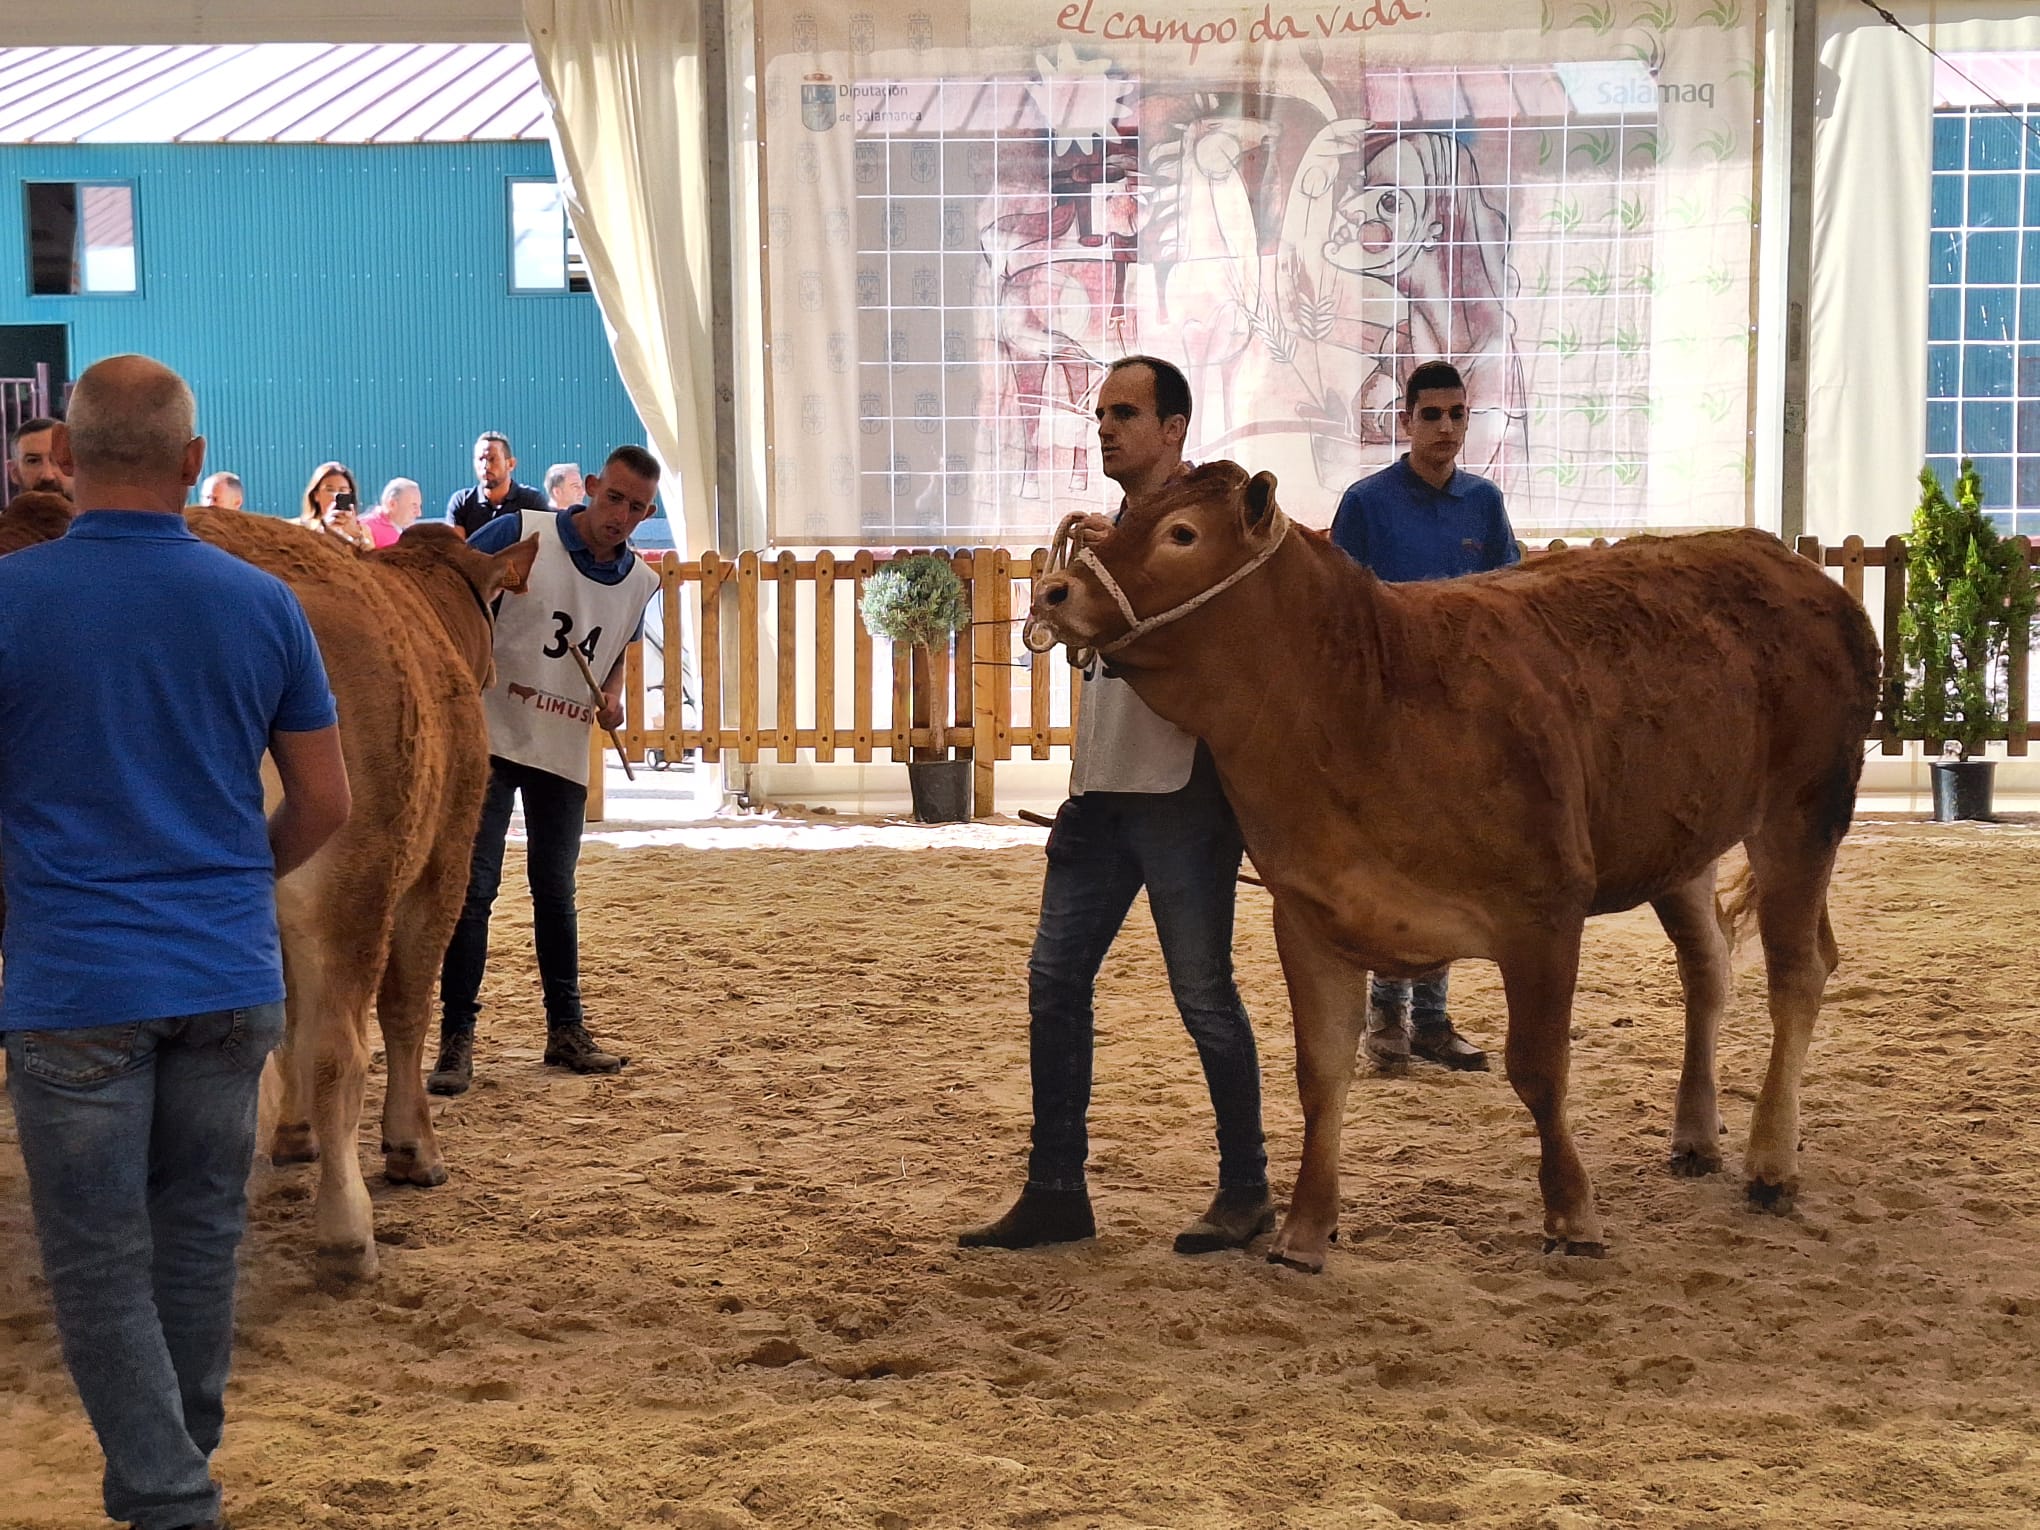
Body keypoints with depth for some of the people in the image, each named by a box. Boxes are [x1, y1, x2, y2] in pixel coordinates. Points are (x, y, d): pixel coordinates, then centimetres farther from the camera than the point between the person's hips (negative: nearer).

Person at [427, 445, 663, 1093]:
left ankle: (566, 1031, 24)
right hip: (492, 741, -4)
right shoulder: (521, 535, -12)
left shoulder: (640, 582, 4)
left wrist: (613, 696, 3)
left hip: (566, 755, 5)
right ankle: (456, 1040, -1)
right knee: (473, 885, -7)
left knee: (555, 892, 14)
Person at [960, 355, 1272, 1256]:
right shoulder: (1109, 532, 19)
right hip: (1101, 790, 8)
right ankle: (1055, 1191, 11)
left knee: (1203, 991, -2)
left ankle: (1246, 1192, 11)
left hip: (1182, 792, -8)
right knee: (1055, 977, 4)